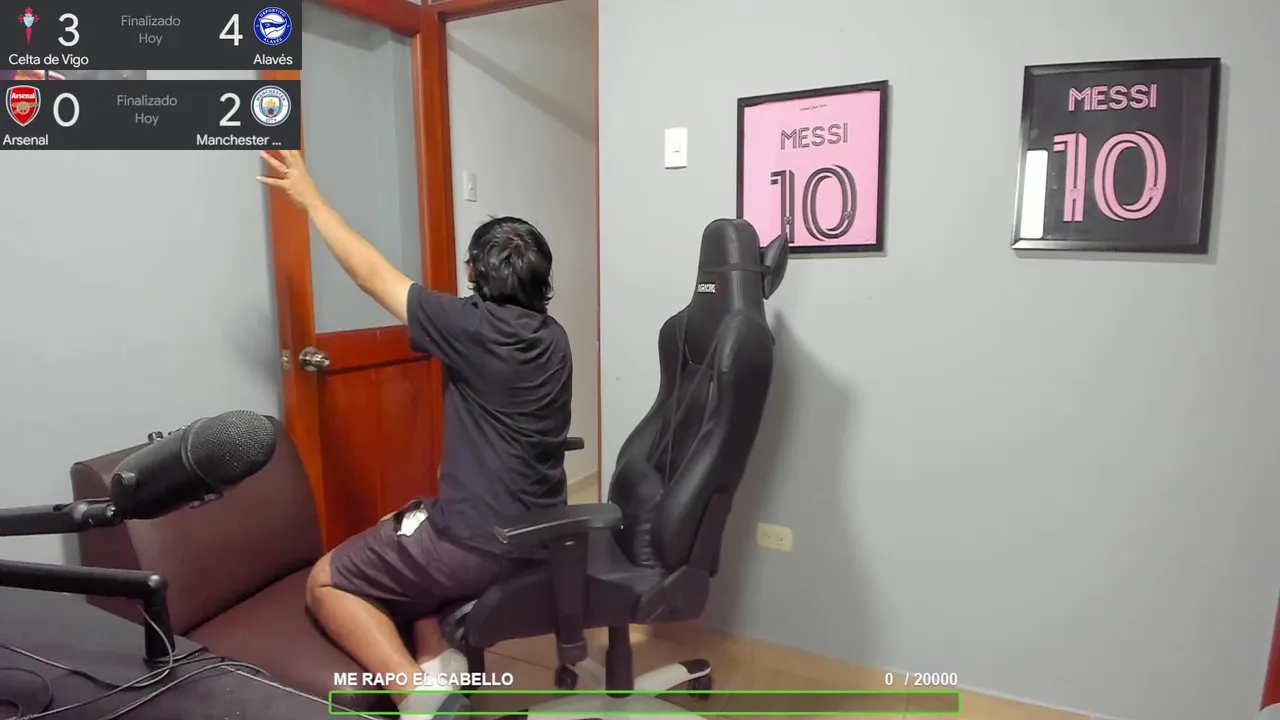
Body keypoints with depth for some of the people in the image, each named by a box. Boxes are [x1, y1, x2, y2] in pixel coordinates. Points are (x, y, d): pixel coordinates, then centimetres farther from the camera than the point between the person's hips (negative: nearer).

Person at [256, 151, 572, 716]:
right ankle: (436, 659, 19)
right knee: (398, 530, 29)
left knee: (325, 583, 10)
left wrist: (310, 198, 1)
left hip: (481, 544, -8)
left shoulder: (476, 328, -19)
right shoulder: (551, 337, 4)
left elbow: (374, 275, -8)